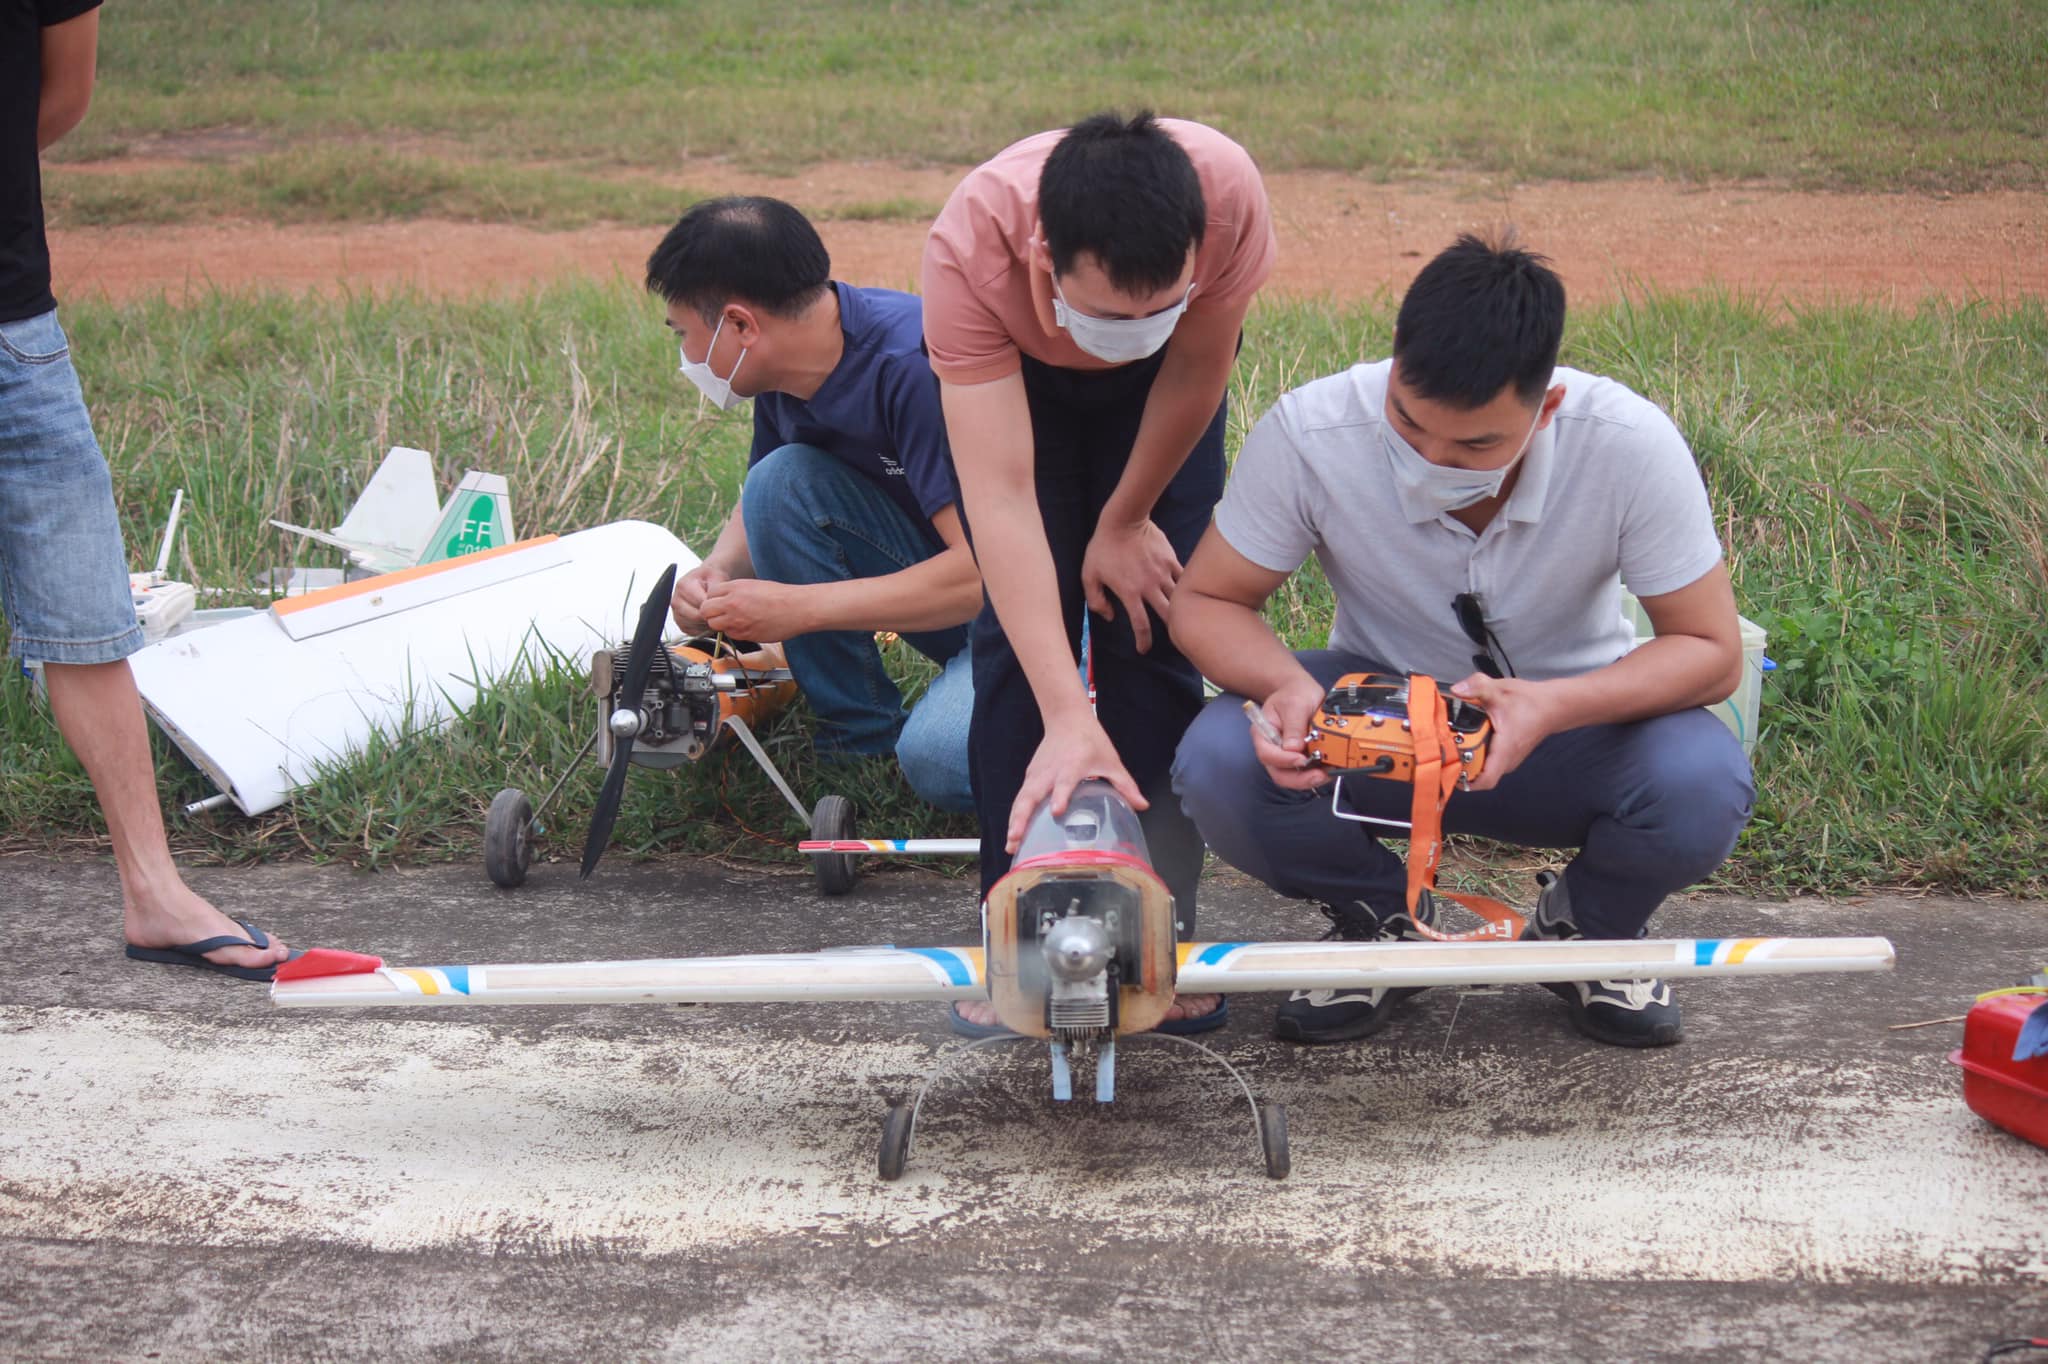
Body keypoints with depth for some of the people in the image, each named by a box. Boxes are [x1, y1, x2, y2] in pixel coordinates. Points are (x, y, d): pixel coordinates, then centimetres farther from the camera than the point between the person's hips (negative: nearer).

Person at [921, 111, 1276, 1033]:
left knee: (1151, 622, -7)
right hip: (1014, 371, -1)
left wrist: (1126, 520, -8)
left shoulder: (1229, 194, -41)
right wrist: (1068, 722, -50)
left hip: (1162, 382, 1)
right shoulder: (968, 248, -43)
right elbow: (999, 496, -45)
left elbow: (1195, 369, -19)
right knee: (1019, 632, -11)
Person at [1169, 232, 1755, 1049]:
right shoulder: (1310, 434, -26)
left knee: (1702, 785, -33)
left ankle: (1588, 927, 4)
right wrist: (1285, 683, -37)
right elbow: (1205, 601, -13)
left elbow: (1711, 649, -19)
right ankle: (1379, 922, 4)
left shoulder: (1632, 446, -27)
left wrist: (1552, 706, -38)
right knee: (1220, 766, -30)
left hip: (1573, 715, 0)